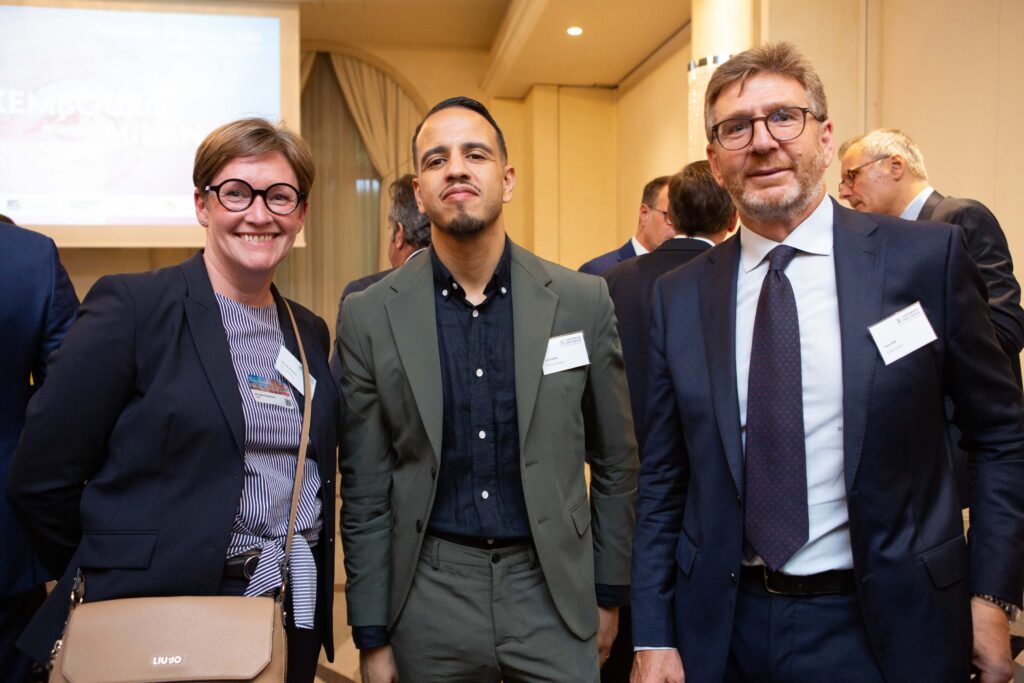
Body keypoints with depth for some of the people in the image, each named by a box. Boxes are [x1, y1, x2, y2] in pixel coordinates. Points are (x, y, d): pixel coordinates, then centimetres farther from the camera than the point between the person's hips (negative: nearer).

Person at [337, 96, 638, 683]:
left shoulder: (584, 300, -5)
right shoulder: (370, 316, -5)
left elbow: (615, 462, 4)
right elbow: (365, 492, -1)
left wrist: (609, 595, 8)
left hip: (553, 588, 0)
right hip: (429, 591, 0)